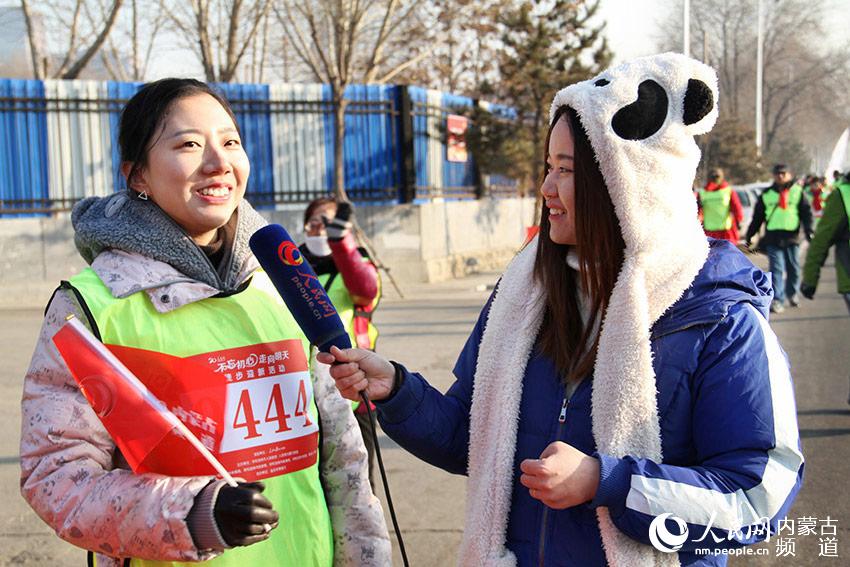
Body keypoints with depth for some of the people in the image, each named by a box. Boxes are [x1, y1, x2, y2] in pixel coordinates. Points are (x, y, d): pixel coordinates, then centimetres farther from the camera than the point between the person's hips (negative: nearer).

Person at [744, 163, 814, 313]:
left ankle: (792, 293, 32)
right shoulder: (767, 194, 8)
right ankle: (777, 300, -10)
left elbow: (806, 213, 2)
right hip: (773, 238, 0)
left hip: (791, 237, 1)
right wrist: (749, 235, 11)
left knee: (793, 268, 10)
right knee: (776, 269, -7)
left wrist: (808, 231, -11)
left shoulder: (797, 192, 6)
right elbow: (757, 217, 12)